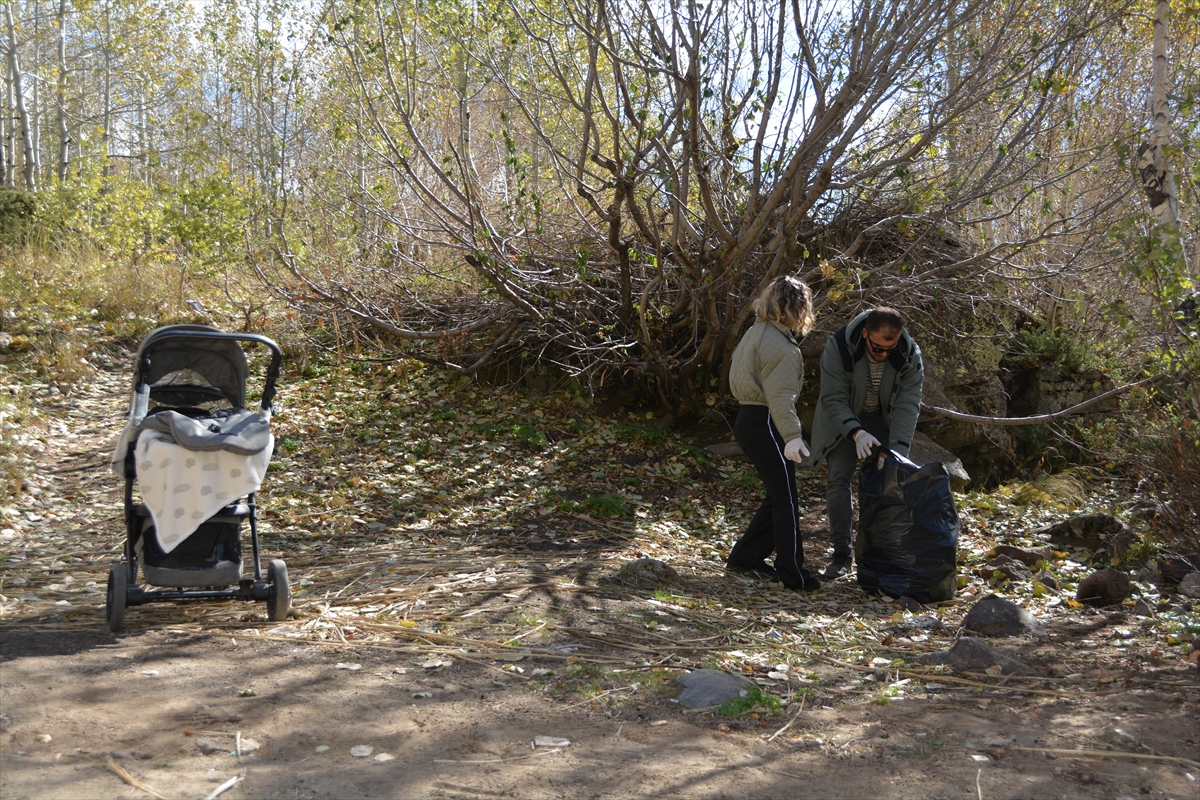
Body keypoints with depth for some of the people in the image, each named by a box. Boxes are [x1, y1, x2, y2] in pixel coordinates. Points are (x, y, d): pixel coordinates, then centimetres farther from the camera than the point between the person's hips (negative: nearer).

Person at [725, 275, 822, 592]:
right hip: (765, 424, -10)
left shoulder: (755, 332, 13)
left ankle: (744, 557, 21)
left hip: (748, 420, 10)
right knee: (786, 499, -2)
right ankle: (791, 573, 4)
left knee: (778, 495, 17)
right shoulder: (781, 346, -17)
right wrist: (792, 435, -31)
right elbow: (780, 394, -25)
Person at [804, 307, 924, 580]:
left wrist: (897, 452, -35)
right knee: (838, 478, -11)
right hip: (845, 420, -1)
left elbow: (907, 405, -25)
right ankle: (841, 555, -7)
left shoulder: (910, 355, -25)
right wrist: (856, 433, -45)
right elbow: (832, 400, -29)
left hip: (884, 421, 2)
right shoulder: (838, 347, -31)